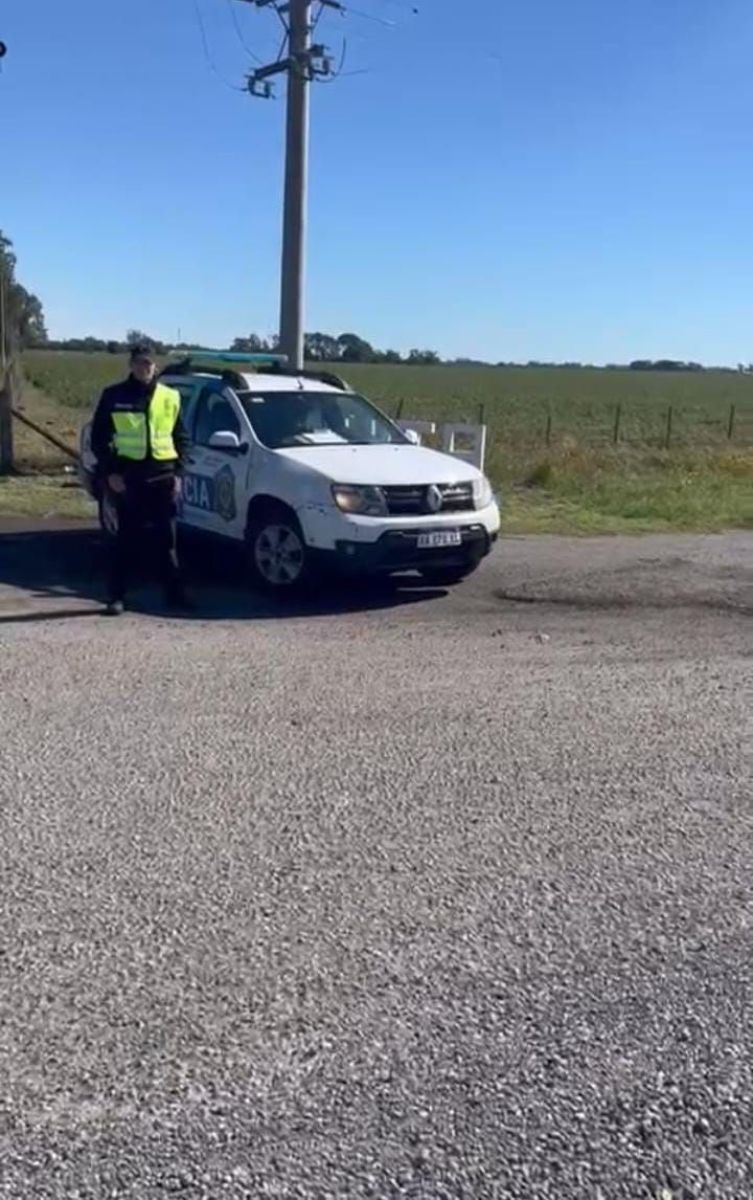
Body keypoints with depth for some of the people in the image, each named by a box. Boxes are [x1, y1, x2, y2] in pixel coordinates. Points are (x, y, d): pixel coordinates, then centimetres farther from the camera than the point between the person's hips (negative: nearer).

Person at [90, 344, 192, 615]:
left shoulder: (170, 397, 8)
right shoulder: (114, 396, 2)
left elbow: (181, 438, 13)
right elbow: (99, 437, 3)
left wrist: (178, 473, 3)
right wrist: (110, 472, -7)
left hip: (163, 475, 2)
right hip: (128, 474, -2)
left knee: (167, 537, 7)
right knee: (127, 538, 0)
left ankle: (175, 593, 13)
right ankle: (116, 595, 7)